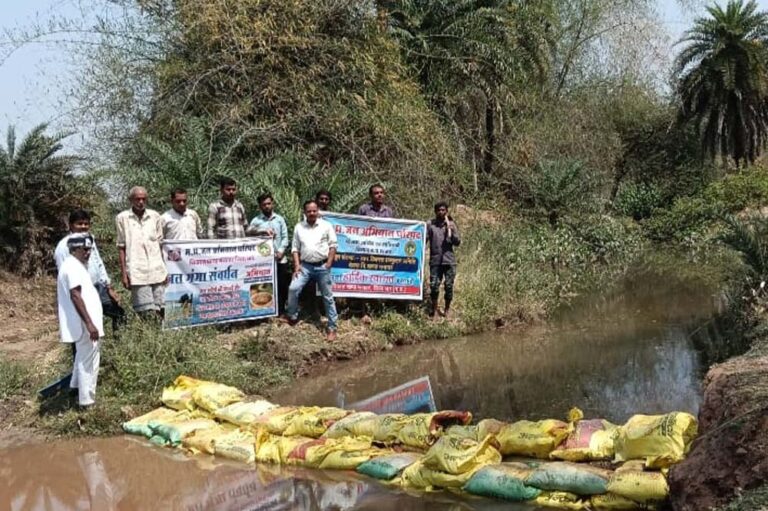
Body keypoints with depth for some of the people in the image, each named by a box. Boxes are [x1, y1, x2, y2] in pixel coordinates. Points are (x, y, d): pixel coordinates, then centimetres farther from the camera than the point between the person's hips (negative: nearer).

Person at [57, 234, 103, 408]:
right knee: (89, 361, -3)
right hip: (85, 325, -11)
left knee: (83, 358, 24)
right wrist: (89, 323, -27)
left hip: (82, 324, 11)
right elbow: (75, 296, -25)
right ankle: (87, 400, 4)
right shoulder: (73, 267, -17)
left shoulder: (74, 265, 15)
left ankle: (76, 389, 37)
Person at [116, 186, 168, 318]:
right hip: (137, 272, -3)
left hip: (157, 270, 3)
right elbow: (121, 247, 5)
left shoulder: (155, 216, 10)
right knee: (145, 312, -6)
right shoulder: (123, 218, 4)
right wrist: (124, 274, 0)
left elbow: (160, 243, 12)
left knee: (161, 309, 1)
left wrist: (166, 269, 6)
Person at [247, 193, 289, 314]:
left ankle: (280, 311, 16)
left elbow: (285, 238, 7)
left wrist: (281, 251, -8)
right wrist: (262, 231, -27)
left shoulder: (280, 219, 11)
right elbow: (248, 232, -14)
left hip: (280, 259, 2)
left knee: (282, 286, 5)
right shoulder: (256, 220, 4)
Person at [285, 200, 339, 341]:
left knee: (328, 297, 3)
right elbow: (295, 248, 8)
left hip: (322, 266, -2)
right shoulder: (299, 227, 6)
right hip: (305, 266, 2)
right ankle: (292, 317, 7)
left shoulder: (326, 226, -1)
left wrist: (329, 263, -9)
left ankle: (332, 328, 9)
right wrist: (297, 265, -2)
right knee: (293, 288, -14)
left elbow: (333, 245, 0)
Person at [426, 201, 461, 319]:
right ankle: (434, 310, 12)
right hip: (435, 261, -1)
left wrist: (450, 230, -13)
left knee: (449, 286, 4)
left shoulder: (451, 224, 6)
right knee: (434, 286, -2)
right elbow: (424, 240, 3)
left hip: (449, 260, 1)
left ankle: (447, 308, 21)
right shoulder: (430, 224, 4)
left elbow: (457, 242, 1)